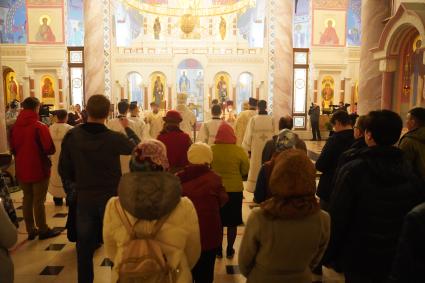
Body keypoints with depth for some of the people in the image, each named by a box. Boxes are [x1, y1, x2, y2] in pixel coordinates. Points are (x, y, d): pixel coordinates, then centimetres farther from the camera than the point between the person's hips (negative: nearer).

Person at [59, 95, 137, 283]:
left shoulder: (72, 136, -11)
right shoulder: (115, 138, -18)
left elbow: (64, 170, -3)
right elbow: (135, 146, 4)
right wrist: (127, 129, 21)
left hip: (84, 197, 2)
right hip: (111, 196, -1)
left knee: (84, 246, 18)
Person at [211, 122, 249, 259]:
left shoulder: (211, 150, -10)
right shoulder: (239, 151, -11)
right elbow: (245, 173, -4)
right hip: (235, 190, 0)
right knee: (232, 222, 14)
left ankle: (218, 250, 24)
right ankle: (229, 250, 24)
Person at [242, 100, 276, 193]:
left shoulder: (253, 119, -8)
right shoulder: (271, 119, -5)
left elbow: (249, 134, -6)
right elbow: (274, 134, -3)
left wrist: (248, 148, 3)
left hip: (256, 148, -1)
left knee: (255, 167, 10)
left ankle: (254, 187, 12)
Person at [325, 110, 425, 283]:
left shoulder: (353, 171, -20)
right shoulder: (411, 173, -5)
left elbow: (338, 218, -19)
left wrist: (329, 255, -7)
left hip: (359, 258, -4)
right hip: (398, 260, 4)